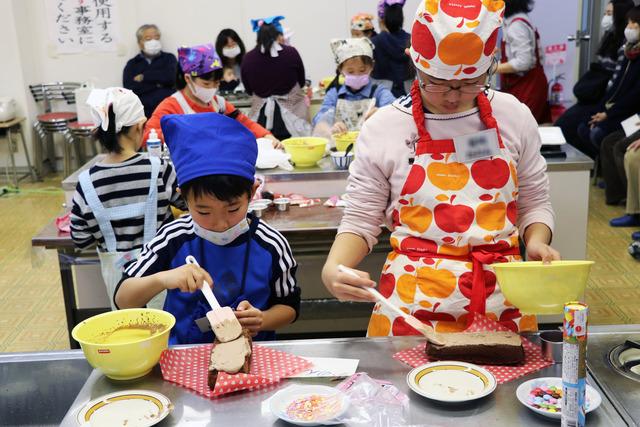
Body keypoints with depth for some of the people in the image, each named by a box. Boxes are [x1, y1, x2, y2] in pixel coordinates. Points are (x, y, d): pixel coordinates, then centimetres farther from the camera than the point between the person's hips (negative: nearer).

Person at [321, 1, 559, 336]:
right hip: (413, 300, -1)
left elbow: (533, 204, 11)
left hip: (501, 298, 2)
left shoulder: (514, 117, 0)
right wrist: (333, 268, -19)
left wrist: (537, 241, -9)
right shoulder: (382, 128, -5)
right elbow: (361, 221, 0)